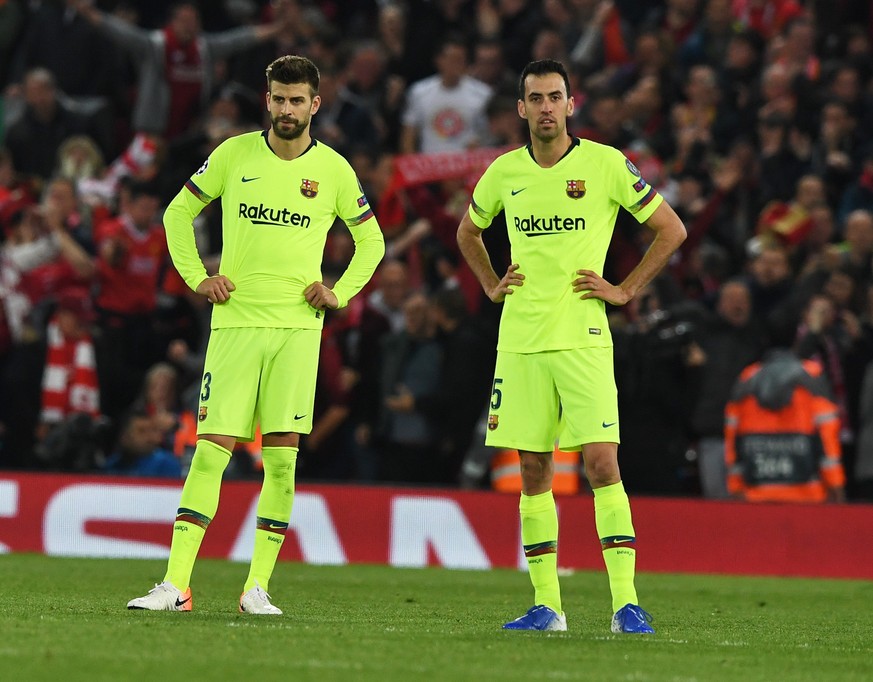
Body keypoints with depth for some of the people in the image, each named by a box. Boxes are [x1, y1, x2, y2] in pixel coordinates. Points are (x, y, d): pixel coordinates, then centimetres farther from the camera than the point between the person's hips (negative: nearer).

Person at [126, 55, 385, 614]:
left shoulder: (334, 170, 4)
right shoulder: (234, 154, 3)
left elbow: (372, 239, 18)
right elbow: (178, 213, 14)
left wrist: (341, 294, 6)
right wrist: (197, 278, 4)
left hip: (298, 326, 1)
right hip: (235, 321, -1)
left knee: (282, 458, -2)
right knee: (210, 452, -7)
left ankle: (258, 587, 4)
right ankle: (175, 584, -8)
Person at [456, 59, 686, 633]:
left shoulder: (606, 165, -3)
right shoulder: (504, 172, 8)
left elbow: (672, 230, 3)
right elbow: (468, 231, 28)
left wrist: (625, 291, -2)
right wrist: (491, 285, 14)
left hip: (583, 337, -4)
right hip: (520, 340, 4)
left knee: (602, 461, -12)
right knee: (533, 471, 5)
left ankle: (627, 603, -12)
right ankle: (546, 605, 10)